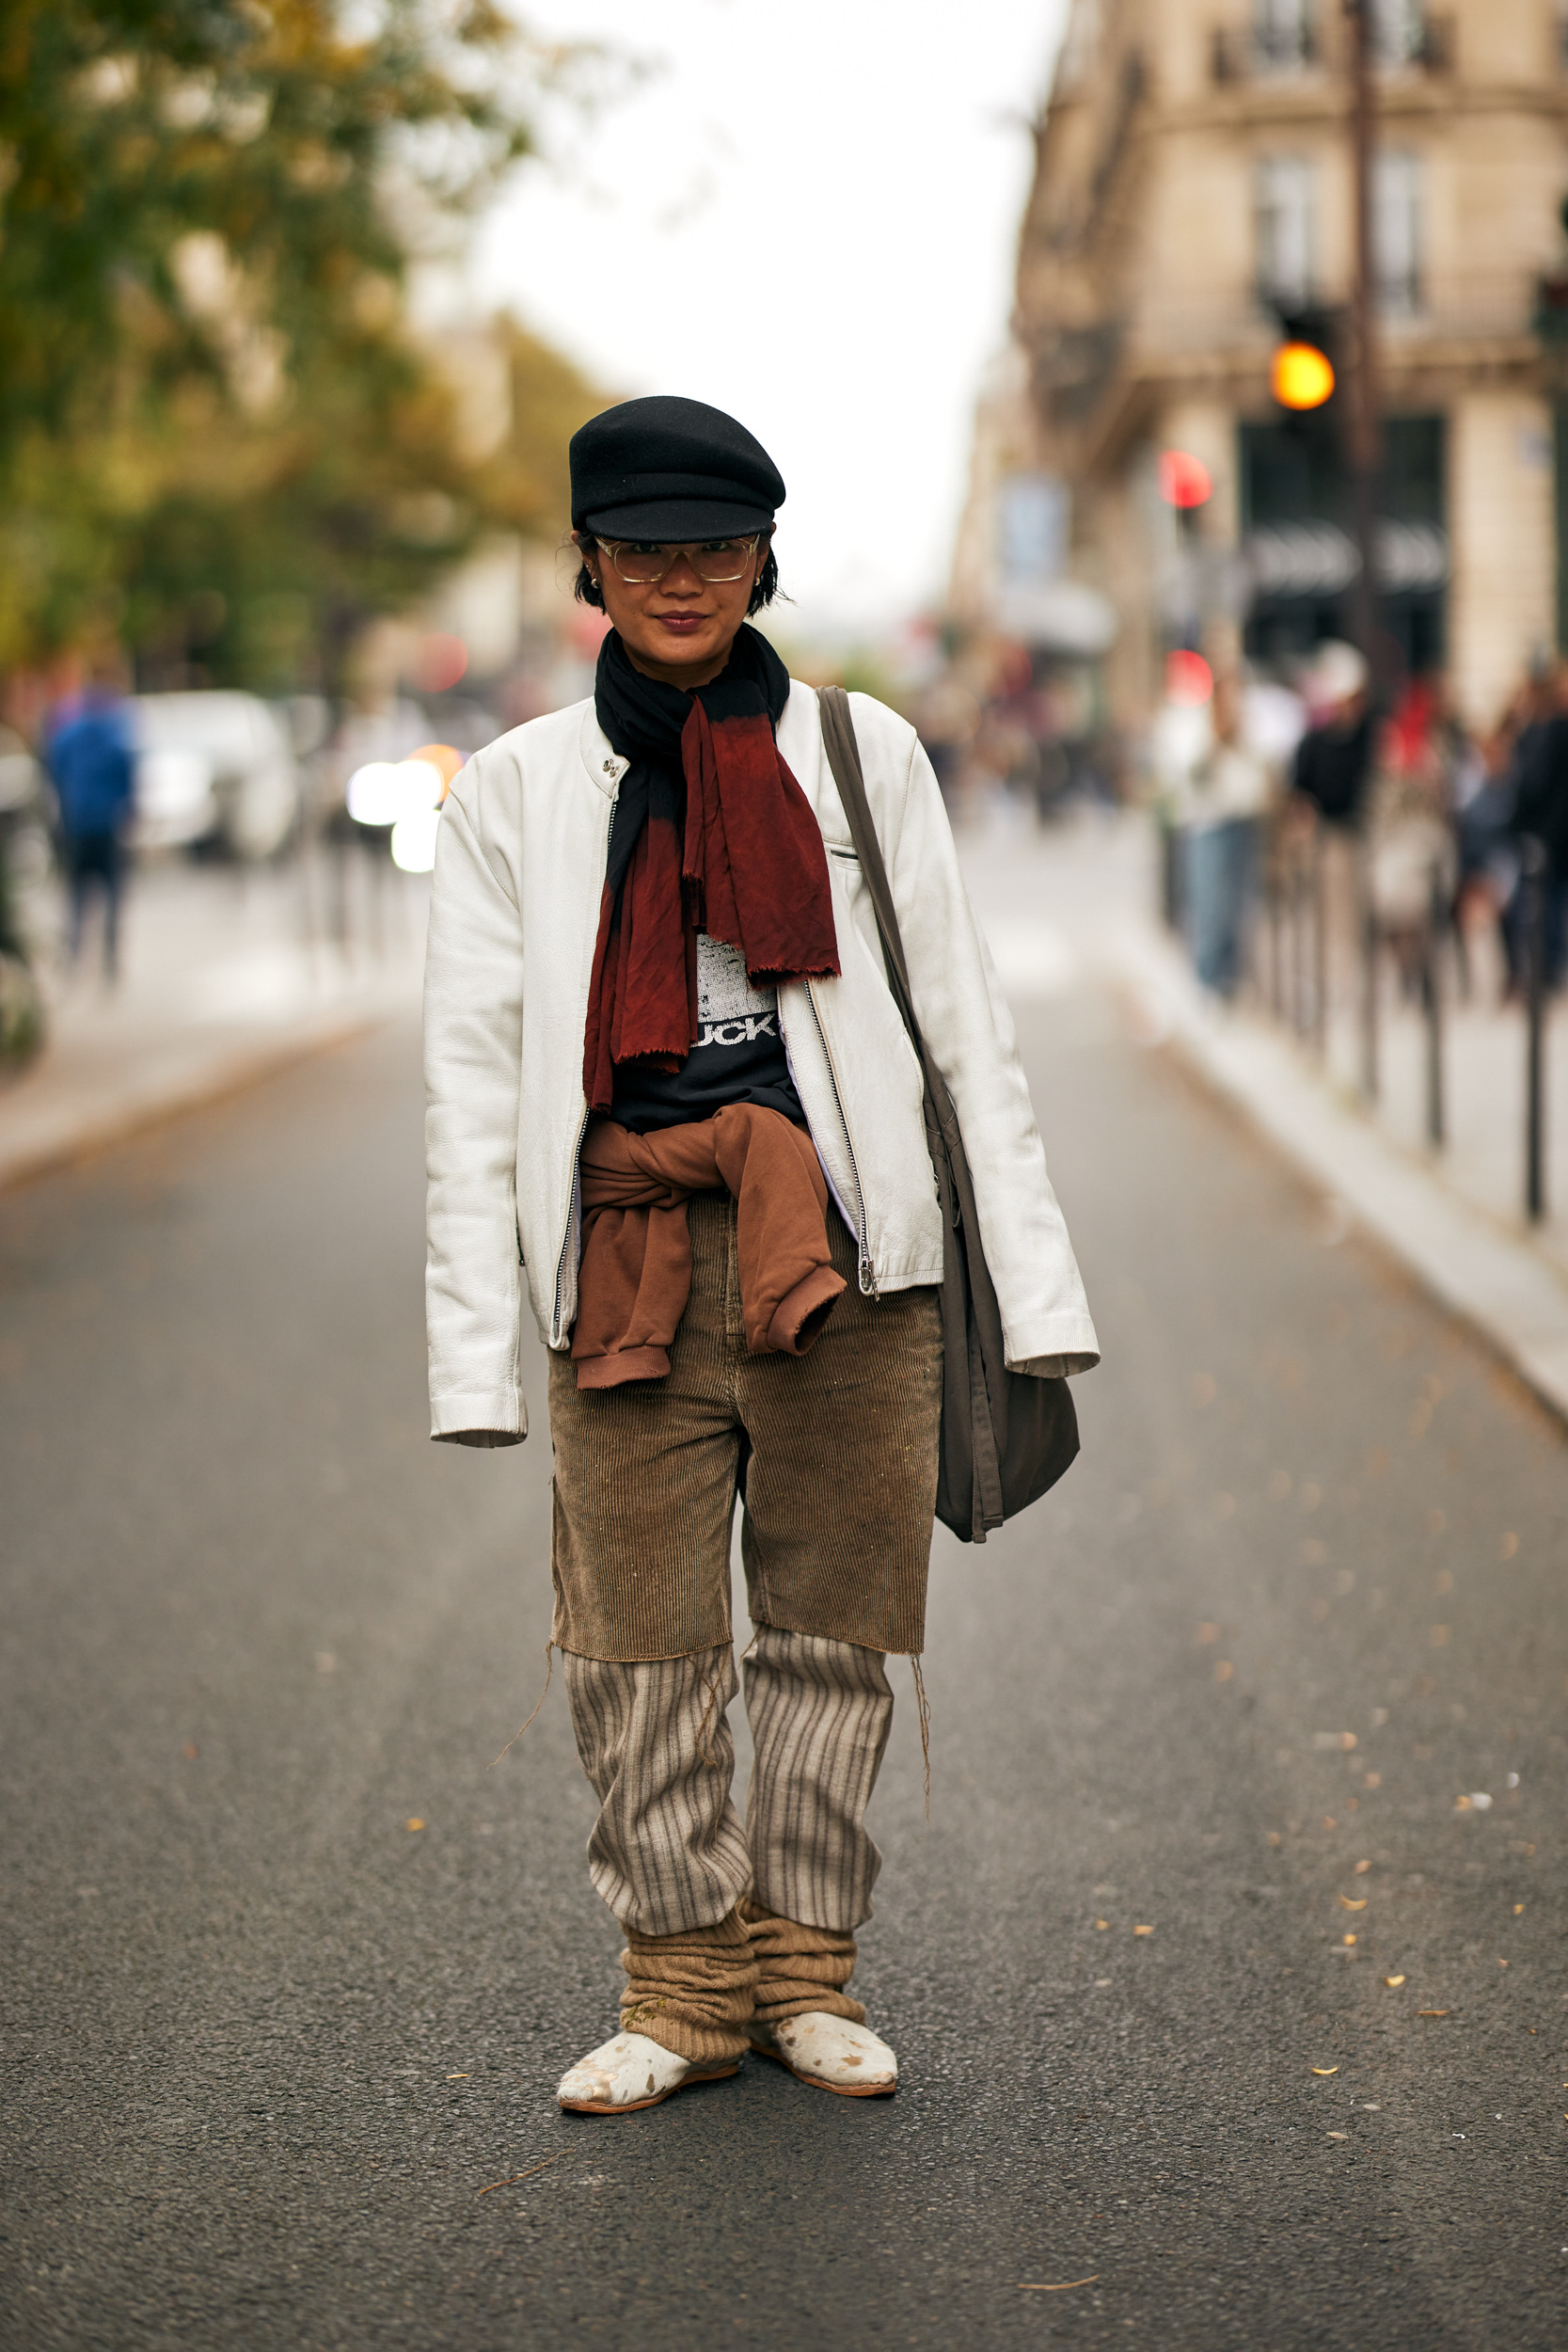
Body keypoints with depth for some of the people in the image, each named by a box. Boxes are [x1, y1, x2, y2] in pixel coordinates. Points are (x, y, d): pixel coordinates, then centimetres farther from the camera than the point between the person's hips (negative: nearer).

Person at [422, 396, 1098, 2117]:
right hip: (630, 1261, 0)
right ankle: (684, 1977, 12)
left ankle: (804, 1962, 17)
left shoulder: (863, 754, 10)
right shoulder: (515, 791, 9)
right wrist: (475, 1355, -1)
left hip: (844, 1256, 0)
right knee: (637, 1636, -2)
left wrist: (1031, 1291, 2)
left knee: (833, 1618, 4)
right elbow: (474, 1075, 7)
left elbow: (964, 1028, 9)